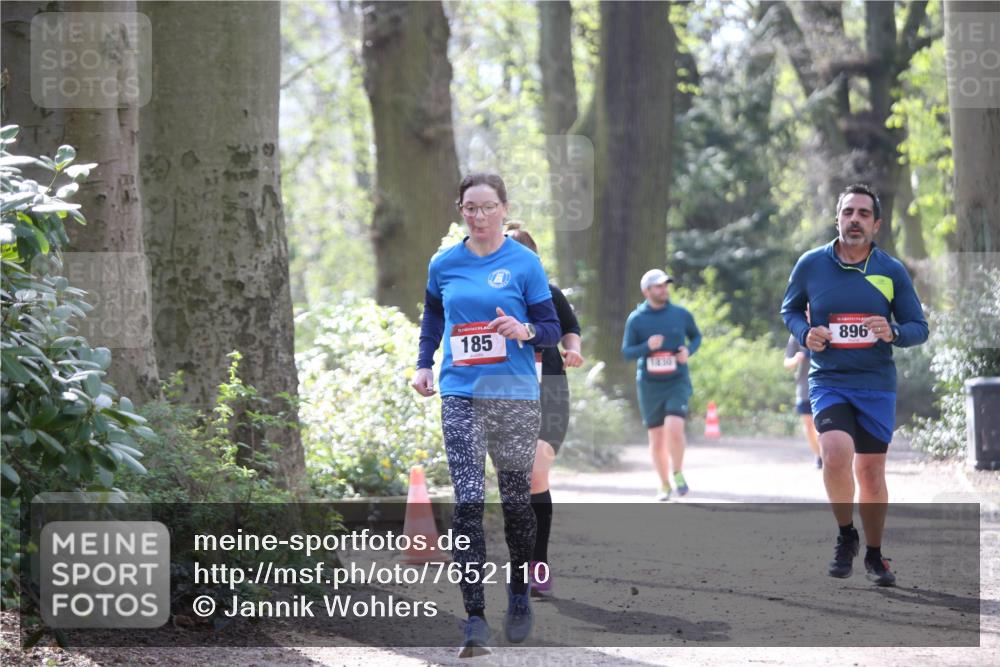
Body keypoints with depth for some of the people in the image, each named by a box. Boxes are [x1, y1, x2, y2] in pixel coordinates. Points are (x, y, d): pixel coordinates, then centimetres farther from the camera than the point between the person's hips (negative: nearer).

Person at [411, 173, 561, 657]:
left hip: (515, 396, -1)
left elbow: (552, 329, 3)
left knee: (516, 499, 8)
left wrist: (524, 331, -18)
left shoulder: (524, 263, 0)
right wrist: (424, 366, 14)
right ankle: (475, 617, -15)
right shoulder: (444, 264, 8)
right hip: (461, 395, 1)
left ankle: (519, 595, 31)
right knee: (467, 503, -10)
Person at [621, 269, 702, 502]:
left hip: (677, 382, -1)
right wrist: (647, 347, -20)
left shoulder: (681, 314, 1)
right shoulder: (636, 319, -2)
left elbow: (696, 336, 16)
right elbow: (626, 352, 0)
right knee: (657, 439, 5)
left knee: (674, 429, -21)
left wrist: (689, 350, -6)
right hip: (649, 385, 1)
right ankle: (664, 485, 24)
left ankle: (678, 473, 4)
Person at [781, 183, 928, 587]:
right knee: (836, 455, -25)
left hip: (877, 386, 1)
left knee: (871, 473, 7)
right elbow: (789, 309, 14)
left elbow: (919, 328, 6)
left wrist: (893, 333, -17)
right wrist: (805, 333, -7)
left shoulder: (892, 272, 0)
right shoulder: (811, 264, -1)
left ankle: (874, 555, 27)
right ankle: (845, 535, 0)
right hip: (828, 382, -1)